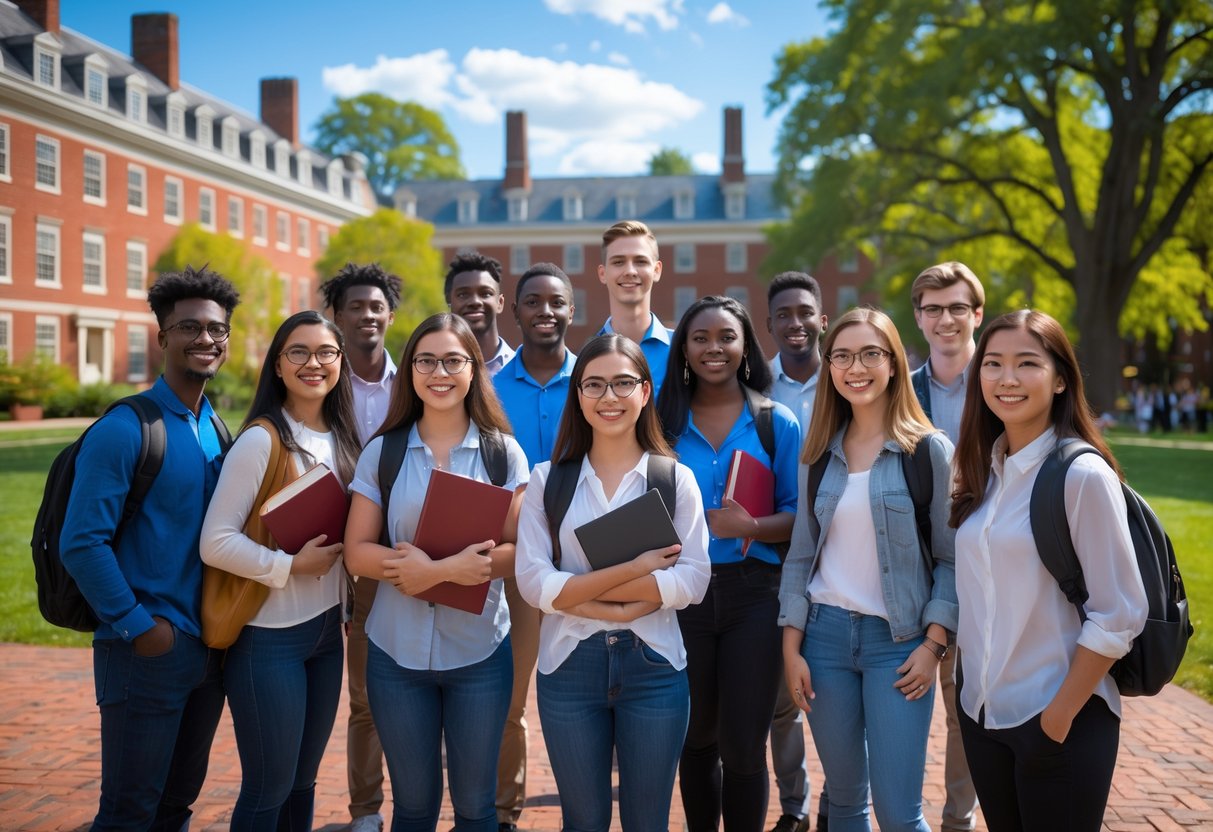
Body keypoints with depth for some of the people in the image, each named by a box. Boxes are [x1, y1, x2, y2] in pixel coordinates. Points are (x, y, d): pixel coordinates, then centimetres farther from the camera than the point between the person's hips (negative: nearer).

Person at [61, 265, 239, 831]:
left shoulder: (216, 430, 9)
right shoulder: (125, 429, -13)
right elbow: (82, 543, -17)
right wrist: (136, 625, -15)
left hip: (209, 649, 7)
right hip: (148, 652, -6)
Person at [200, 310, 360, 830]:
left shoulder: (341, 439, 7)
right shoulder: (260, 440, -14)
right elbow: (215, 542, -19)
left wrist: (349, 610, 10)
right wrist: (290, 565, -19)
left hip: (326, 629, 7)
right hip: (268, 636, -6)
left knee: (302, 780, 17)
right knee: (268, 788, 4)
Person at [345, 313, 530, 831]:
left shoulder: (503, 453, -1)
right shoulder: (381, 452, 1)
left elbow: (519, 551, -6)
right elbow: (357, 552, -4)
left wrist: (435, 570, -20)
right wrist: (459, 565, -18)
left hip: (479, 650, -1)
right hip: (397, 651, 1)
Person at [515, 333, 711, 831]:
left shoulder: (675, 478, 1)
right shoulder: (548, 478, 1)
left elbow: (693, 580, -9)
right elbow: (533, 582, -9)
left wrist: (580, 589, -14)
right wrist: (632, 572, -18)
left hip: (653, 667, 0)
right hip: (569, 666, 0)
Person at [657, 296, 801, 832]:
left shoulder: (777, 423, 2)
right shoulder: (664, 421, 5)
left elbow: (799, 515, -1)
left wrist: (751, 526, -19)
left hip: (753, 592, -1)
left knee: (743, 745, -1)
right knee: (696, 737, 14)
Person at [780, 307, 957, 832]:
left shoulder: (929, 450, -2)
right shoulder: (818, 454, 8)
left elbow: (951, 557, -2)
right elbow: (801, 556, 9)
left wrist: (933, 644, -10)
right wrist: (791, 647, 3)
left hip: (897, 639, -3)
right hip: (825, 633, 3)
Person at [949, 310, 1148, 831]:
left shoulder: (1082, 473, -14)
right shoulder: (983, 469, 5)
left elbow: (1119, 614, -15)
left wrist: (1061, 714, -14)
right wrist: (975, 689, 7)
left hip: (1059, 720, -6)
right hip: (982, 710, 6)